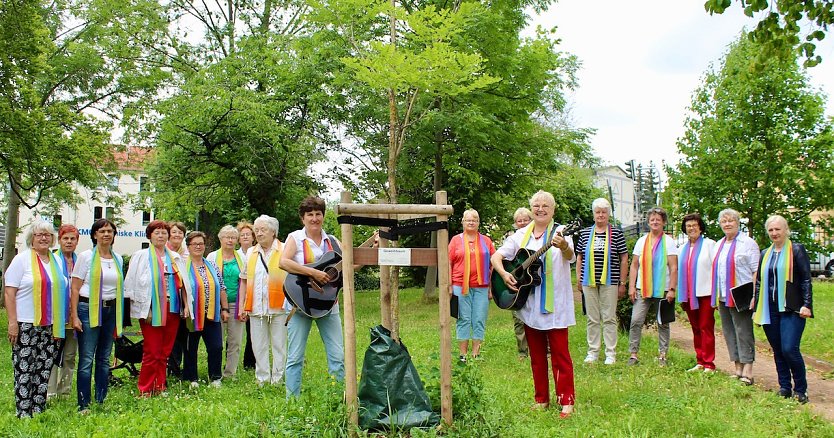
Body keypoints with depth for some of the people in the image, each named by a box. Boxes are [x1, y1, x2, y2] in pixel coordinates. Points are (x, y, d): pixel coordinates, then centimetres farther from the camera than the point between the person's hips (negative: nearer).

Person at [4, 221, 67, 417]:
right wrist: (13, 322, -15)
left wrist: (61, 323, 14)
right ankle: (24, 414, 2)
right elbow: (9, 292, -8)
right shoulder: (22, 259, -3)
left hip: (50, 326, 5)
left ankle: (39, 411, 15)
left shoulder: (56, 260, 13)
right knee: (24, 370, -4)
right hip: (26, 325, -5)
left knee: (44, 370, 7)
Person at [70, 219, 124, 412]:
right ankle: (84, 405, -1)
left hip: (111, 310, 5)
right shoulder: (86, 256, -2)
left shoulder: (118, 259, 12)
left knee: (105, 359, 10)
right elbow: (75, 288, -3)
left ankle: (101, 401, 17)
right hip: (89, 309, -5)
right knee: (86, 360, -6)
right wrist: (75, 316, -10)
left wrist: (120, 316, 15)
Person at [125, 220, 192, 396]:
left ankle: (160, 387, 17)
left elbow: (183, 284, 16)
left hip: (172, 310, 4)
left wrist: (186, 305, 7)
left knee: (165, 352, 8)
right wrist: (143, 309, -10)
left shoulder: (176, 258, 15)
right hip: (151, 310, -4)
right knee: (151, 352, -4)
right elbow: (132, 283, -2)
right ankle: (145, 390, 6)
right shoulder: (140, 256, 3)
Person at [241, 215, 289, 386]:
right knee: (259, 346, 8)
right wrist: (244, 306, 13)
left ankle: (278, 380, 11)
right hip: (256, 308, 4)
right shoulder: (251, 253, 14)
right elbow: (245, 281, 19)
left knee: (279, 345, 3)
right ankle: (262, 380, 17)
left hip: (278, 307, -4)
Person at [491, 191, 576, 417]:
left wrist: (564, 247, -48)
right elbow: (496, 256, 7)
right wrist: (504, 273, -12)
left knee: (560, 354, -4)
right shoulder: (521, 235, 8)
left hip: (555, 305, -5)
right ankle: (541, 399, 22)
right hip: (529, 306, 5)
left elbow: (569, 256, -25)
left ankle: (567, 400, 3)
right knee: (536, 355, 12)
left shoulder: (559, 232, -5)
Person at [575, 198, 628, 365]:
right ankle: (593, 352, 16)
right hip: (589, 282, 2)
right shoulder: (585, 233, 8)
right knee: (592, 319, 8)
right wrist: (578, 279, 8)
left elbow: (624, 259, 1)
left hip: (609, 282, -2)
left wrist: (622, 283, -1)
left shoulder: (616, 233, 1)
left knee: (609, 318, 1)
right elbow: (579, 257, 14)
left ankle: (610, 353, 8)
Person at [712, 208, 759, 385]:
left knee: (744, 332, -6)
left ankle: (747, 372, -5)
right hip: (723, 297, 7)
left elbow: (756, 270, -8)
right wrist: (715, 296, 16)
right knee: (729, 332, 8)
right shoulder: (719, 245, 17)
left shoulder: (748, 243, -4)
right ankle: (738, 369, 15)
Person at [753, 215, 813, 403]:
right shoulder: (765, 254, 15)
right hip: (770, 310, 5)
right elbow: (759, 282, 19)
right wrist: (756, 309, 16)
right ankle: (784, 388, 16)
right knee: (778, 351, 7)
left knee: (789, 349, -13)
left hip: (791, 310, -5)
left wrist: (806, 305, -12)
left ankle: (800, 390, 1)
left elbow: (806, 279, -4)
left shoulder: (797, 250, 0)